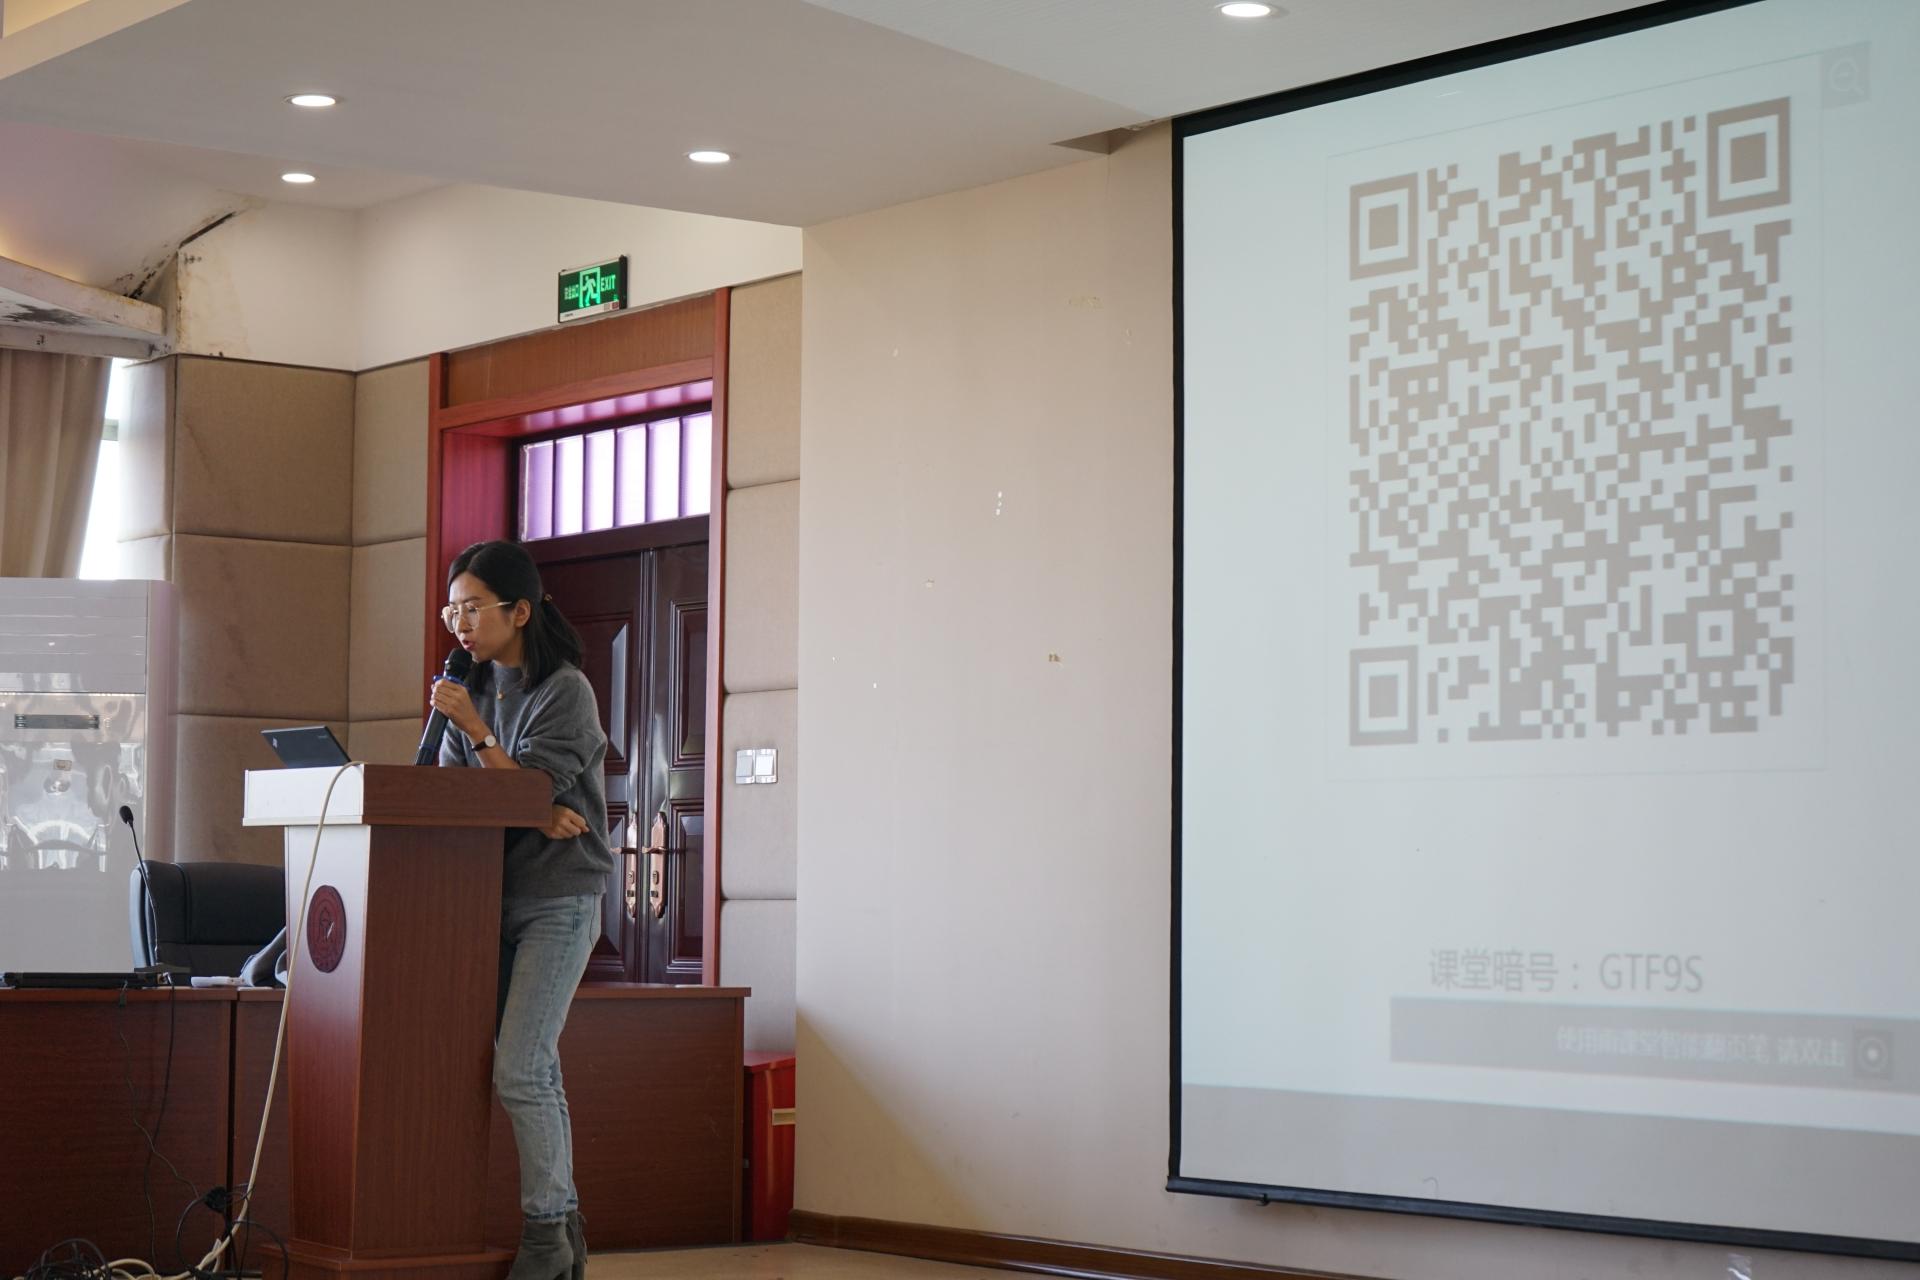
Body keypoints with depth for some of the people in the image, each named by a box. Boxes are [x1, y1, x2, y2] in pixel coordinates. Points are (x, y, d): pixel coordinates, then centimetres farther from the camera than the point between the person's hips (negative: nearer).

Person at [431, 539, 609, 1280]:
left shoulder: (565, 691, -8)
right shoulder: (474, 690, 10)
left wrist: (478, 732, -23)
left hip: (558, 899, -6)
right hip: (496, 897, 6)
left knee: (518, 1069, -14)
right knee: (535, 1071, 8)